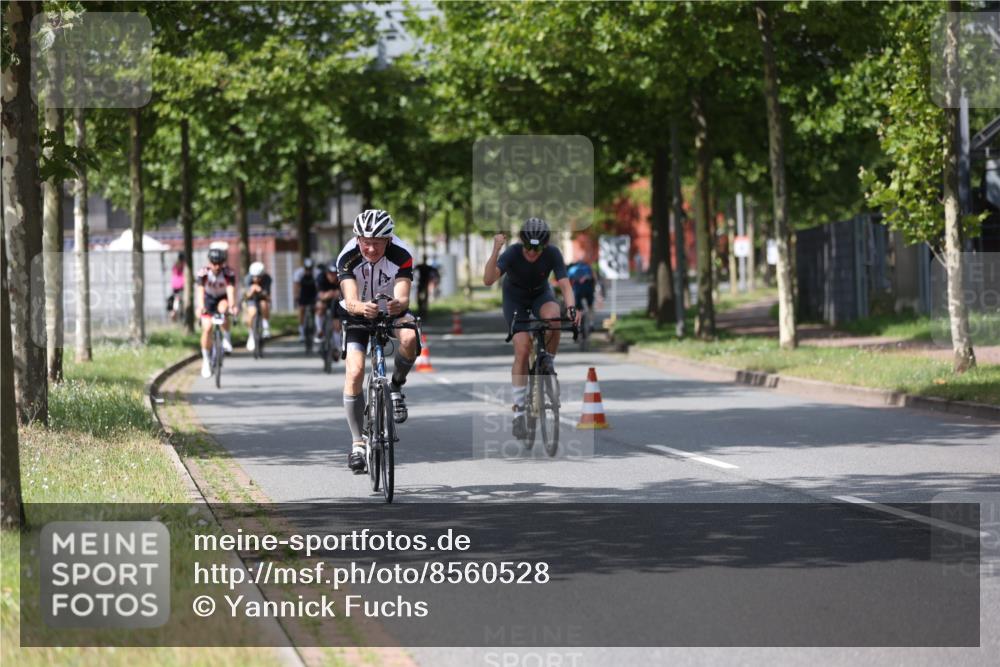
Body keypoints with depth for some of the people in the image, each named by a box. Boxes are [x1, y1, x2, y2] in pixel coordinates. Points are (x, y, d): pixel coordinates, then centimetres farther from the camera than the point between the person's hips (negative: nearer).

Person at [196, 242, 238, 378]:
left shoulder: (229, 273, -27)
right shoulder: (203, 273, -26)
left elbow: (231, 290, -40)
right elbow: (200, 290, -37)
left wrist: (232, 305, -58)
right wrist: (200, 307, -54)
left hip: (223, 298, 0)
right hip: (209, 299, 0)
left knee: (222, 308, -35)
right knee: (207, 328, -14)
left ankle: (226, 338, -13)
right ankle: (206, 360, 0)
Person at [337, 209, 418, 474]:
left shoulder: (401, 255, -27)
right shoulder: (348, 257, -27)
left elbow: (403, 297, -38)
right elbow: (350, 300, -38)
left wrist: (398, 305, -62)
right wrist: (361, 308, -62)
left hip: (391, 309, 0)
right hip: (359, 313, 0)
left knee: (409, 338, -34)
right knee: (355, 372, -18)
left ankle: (396, 387, -4)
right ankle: (357, 442, -5)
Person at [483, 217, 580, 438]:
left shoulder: (552, 254, -26)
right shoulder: (512, 253, -31)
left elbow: (565, 285, -31)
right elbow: (488, 280, -43)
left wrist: (571, 308, -50)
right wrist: (495, 251, -56)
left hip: (541, 295, 1)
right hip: (515, 299, -1)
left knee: (553, 319, -34)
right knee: (522, 350, -16)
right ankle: (519, 411, -9)